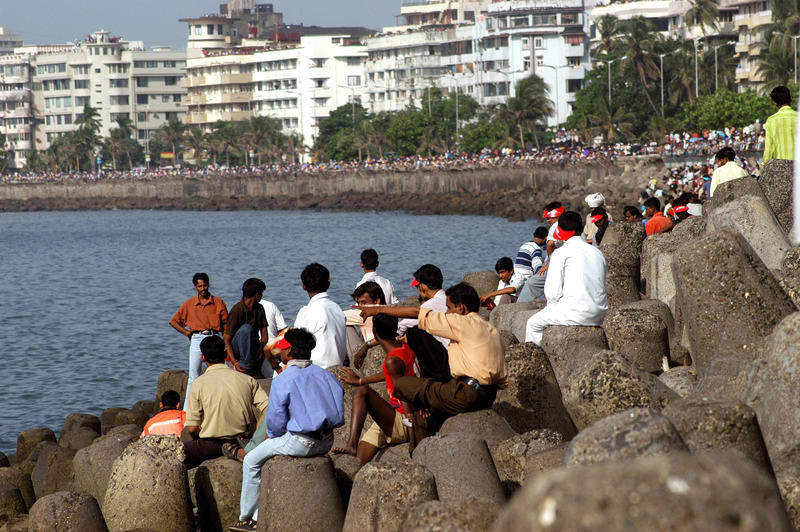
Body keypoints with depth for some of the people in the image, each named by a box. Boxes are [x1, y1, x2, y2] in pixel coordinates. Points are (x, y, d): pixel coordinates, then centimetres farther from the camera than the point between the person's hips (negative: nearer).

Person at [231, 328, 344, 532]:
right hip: (326, 442, 7)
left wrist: (273, 436, 12)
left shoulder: (282, 381, -12)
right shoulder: (325, 374, 7)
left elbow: (275, 421, -11)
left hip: (300, 443, -7)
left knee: (251, 461, 15)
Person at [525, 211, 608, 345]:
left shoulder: (561, 253, -5)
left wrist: (550, 305, 11)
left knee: (532, 324, 14)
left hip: (577, 313, -7)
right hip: (599, 315, 7)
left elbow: (552, 291, -10)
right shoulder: (597, 252, 15)